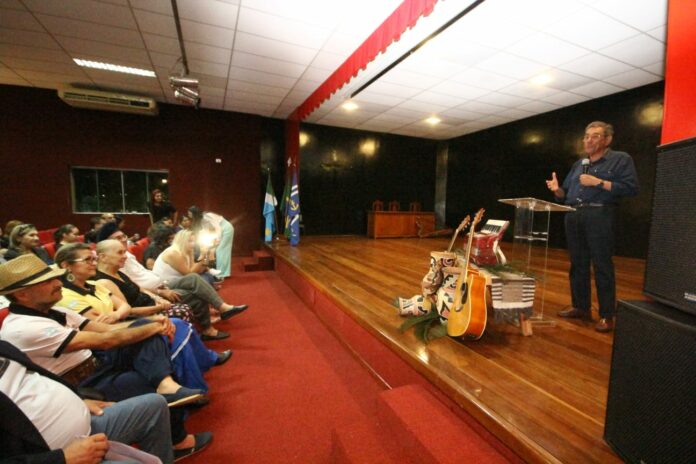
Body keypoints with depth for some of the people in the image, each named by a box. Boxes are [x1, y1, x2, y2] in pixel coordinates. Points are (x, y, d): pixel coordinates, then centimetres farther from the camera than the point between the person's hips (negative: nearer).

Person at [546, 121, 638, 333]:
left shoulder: (621, 159, 4)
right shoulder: (578, 164, 21)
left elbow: (631, 188, -9)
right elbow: (566, 194, 18)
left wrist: (598, 182, -14)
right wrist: (557, 190, -2)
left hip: (599, 216, -6)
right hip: (573, 216, 6)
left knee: (602, 266, -5)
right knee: (577, 264, 9)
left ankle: (606, 315, 3)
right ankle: (581, 307, 20)